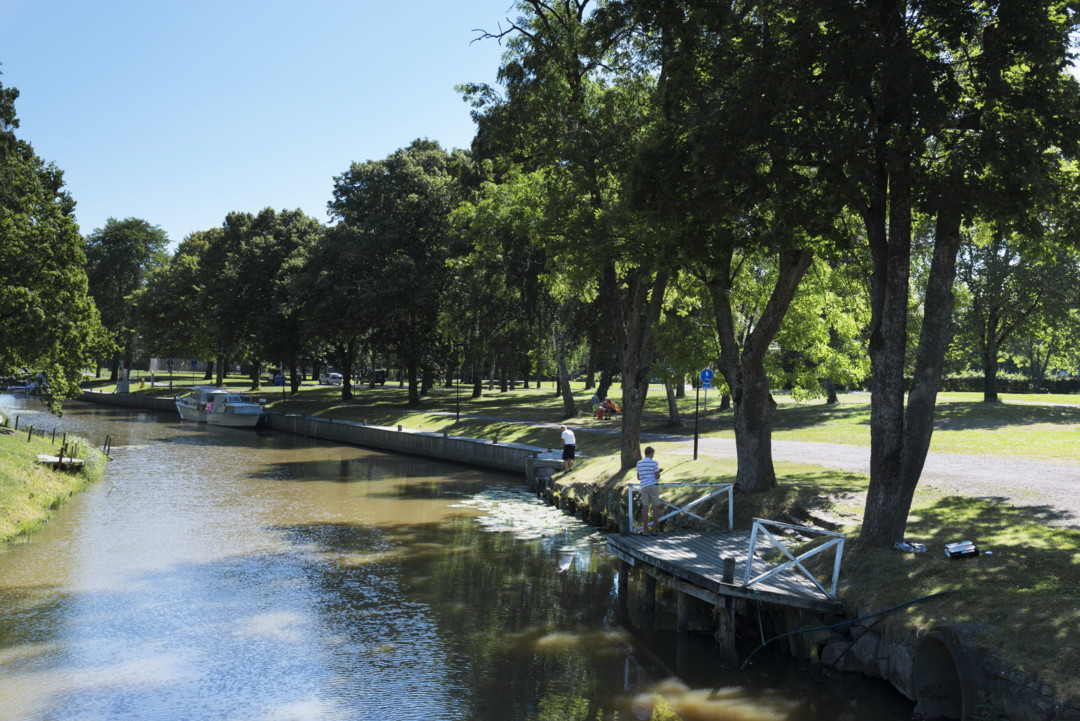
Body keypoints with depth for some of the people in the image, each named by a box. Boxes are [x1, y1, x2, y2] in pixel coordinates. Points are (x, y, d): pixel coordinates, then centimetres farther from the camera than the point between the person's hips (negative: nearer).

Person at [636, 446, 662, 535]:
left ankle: (645, 530, 1)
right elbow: (657, 477, -7)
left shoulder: (639, 463, 6)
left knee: (645, 509, 2)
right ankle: (654, 530, 9)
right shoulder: (654, 463, -6)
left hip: (644, 487, 3)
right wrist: (659, 471, 15)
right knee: (655, 508, 6)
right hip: (654, 486, -3)